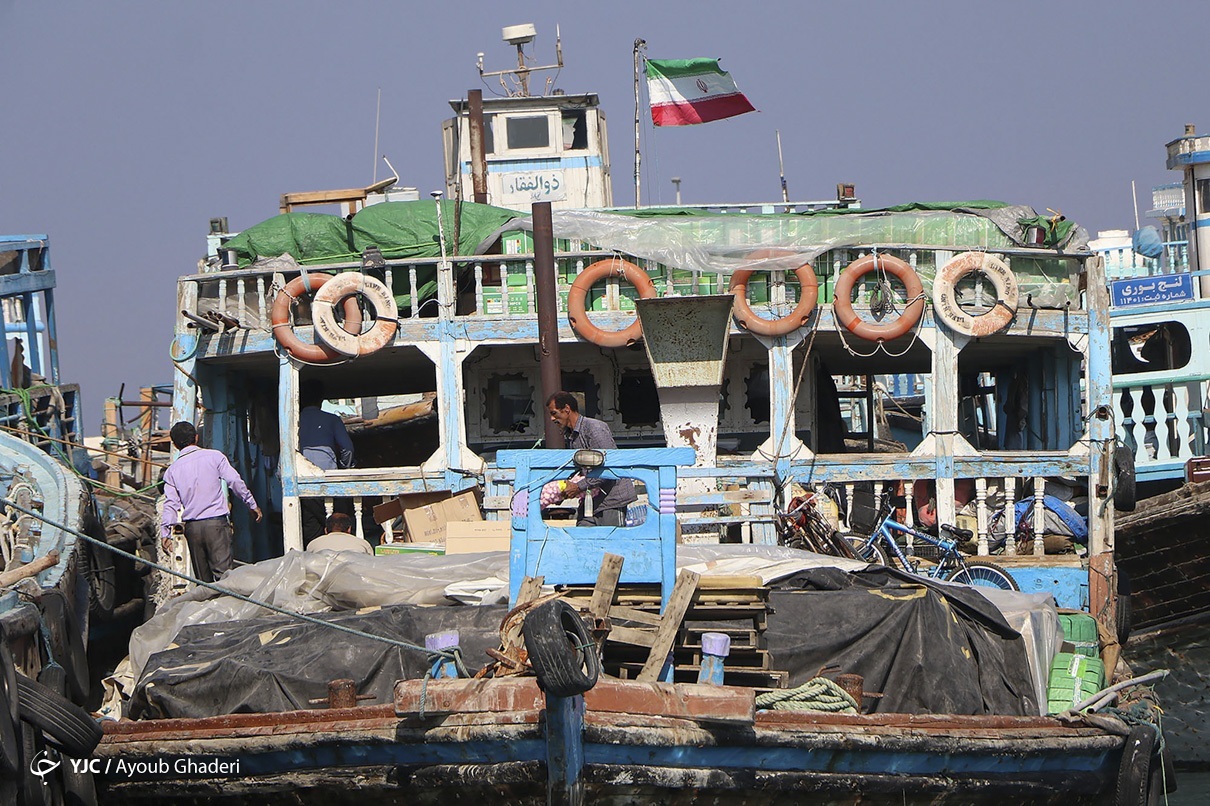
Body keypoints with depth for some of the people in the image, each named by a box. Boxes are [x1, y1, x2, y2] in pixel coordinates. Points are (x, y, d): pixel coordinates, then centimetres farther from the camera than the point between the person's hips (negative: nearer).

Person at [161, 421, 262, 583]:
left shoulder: (172, 471, 9)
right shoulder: (214, 456, 3)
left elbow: (171, 503, 2)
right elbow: (235, 482, 0)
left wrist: (166, 532, 2)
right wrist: (252, 505, 9)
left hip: (191, 527, 2)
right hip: (216, 522, -2)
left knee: (203, 578, 8)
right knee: (222, 571, -10)